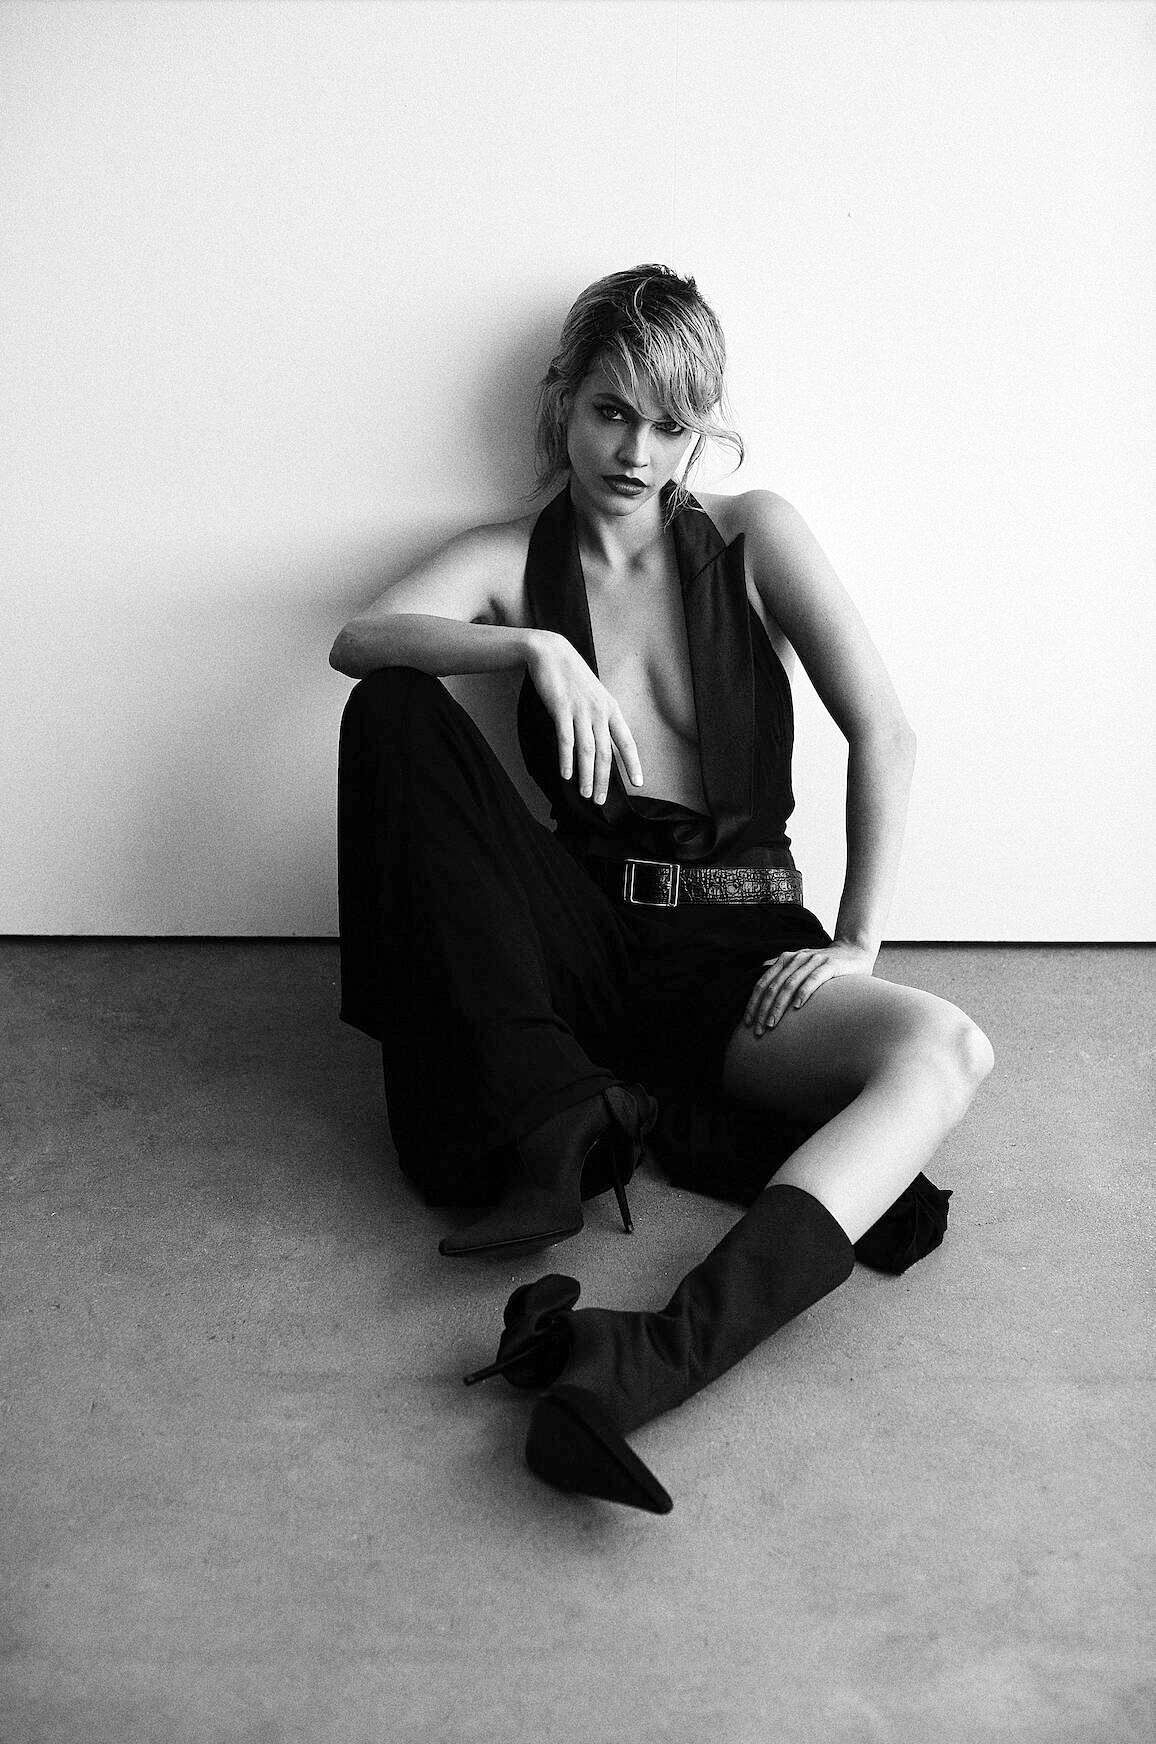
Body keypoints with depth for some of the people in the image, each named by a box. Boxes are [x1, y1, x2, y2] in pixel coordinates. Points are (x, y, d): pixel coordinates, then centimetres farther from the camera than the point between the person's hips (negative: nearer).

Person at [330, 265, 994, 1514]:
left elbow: (882, 732, -1)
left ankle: (655, 1355, -47)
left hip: (742, 955, 0)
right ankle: (556, 1117, -27)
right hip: (584, 941, 1)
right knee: (394, 714, -19)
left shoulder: (750, 537, 7)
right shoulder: (515, 558, 8)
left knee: (944, 1050, -30)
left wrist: (857, 939, -9)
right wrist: (537, 649, -29)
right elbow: (358, 640, -13)